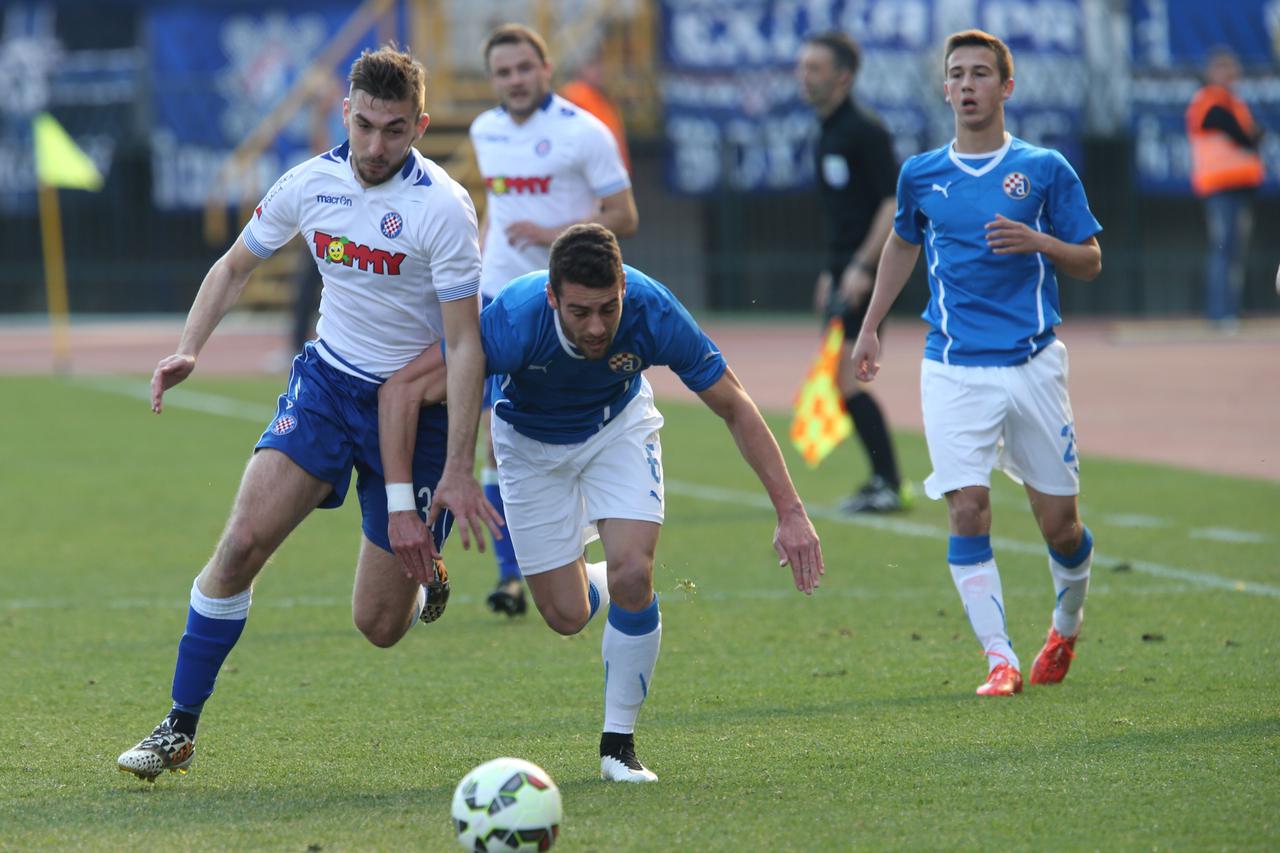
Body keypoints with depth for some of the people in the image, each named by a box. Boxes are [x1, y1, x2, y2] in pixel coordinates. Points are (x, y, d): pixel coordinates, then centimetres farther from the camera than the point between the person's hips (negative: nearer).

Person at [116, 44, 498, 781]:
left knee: (379, 625, -3)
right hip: (328, 380, 3)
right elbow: (237, 264, 12)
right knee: (244, 539, -17)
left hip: (415, 402, -3)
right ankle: (180, 728, -6)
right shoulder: (311, 183, -5)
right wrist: (189, 349, -4)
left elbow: (468, 343, -17)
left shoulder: (442, 207, -19)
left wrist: (458, 469, -21)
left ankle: (424, 576, 35)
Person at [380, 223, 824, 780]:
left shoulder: (652, 313, -35)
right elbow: (403, 388, -31)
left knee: (632, 576, -20)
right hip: (530, 441, 0)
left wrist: (790, 512, -24)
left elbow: (735, 408, -21)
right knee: (567, 615, -3)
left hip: (619, 426, 0)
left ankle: (619, 743, -2)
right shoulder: (515, 321, -40)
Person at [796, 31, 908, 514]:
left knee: (845, 379, -13)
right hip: (843, 271, 10)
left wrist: (863, 266, -23)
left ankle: (888, 486, -9)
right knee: (841, 381, 9)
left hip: (865, 272, -10)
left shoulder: (864, 131, -12)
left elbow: (895, 202, -18)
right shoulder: (827, 134, 16)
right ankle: (886, 483, 14)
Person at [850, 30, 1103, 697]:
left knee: (1058, 520, 3)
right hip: (953, 370, 1)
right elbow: (903, 244, 27)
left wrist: (1037, 242, -14)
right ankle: (999, 659, -11)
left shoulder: (1044, 170, 2)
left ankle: (1068, 622, 33)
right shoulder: (921, 175, 8)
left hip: (1032, 362, -1)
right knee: (967, 509, -13)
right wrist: (870, 329, 26)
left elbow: (1090, 261, 5)